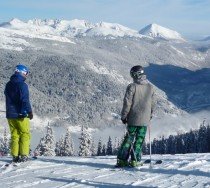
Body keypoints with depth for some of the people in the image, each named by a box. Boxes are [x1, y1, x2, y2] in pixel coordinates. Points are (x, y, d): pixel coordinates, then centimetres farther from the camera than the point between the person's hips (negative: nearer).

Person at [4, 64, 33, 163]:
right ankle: (23, 156, -3)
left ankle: (15, 156, 7)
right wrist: (29, 111, -17)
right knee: (25, 135, 3)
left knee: (14, 135, 11)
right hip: (21, 115, -6)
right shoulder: (22, 85, -13)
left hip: (10, 115, 7)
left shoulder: (8, 85, 11)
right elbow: (25, 100, -19)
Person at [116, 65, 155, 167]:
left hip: (133, 118, -2)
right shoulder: (150, 87, 4)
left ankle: (122, 159, 6)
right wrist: (150, 114, 26)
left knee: (129, 138, 7)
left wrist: (124, 116, -2)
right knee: (139, 140, 8)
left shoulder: (132, 86, -11)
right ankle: (135, 160, 5)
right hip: (145, 119, 2)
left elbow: (127, 103, -11)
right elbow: (152, 103, 12)